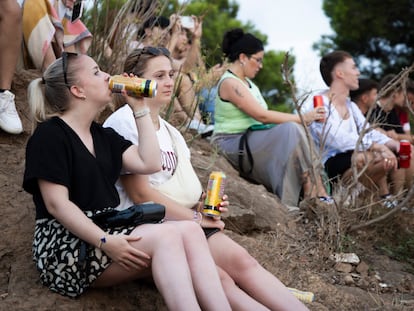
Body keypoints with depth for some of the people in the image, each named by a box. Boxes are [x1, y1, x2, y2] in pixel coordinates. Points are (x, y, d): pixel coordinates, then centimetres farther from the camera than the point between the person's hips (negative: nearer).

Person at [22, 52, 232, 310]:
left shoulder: (104, 136, 19)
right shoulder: (50, 135, -5)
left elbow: (149, 164, 6)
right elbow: (56, 204, -15)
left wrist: (140, 109, 8)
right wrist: (105, 242, -27)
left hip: (108, 229, 8)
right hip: (67, 245, -8)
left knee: (190, 231, -18)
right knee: (165, 236, -29)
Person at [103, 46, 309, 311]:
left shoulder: (167, 129, 22)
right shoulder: (123, 123, -6)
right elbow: (140, 193, -13)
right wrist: (195, 217, -8)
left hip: (185, 219, 8)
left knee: (242, 261, -18)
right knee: (217, 278, -28)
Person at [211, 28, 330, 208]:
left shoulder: (247, 83, 19)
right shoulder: (229, 83, -12)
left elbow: (263, 116, 9)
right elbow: (262, 115, -19)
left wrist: (301, 119, -3)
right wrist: (302, 118, -16)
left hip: (251, 139, 9)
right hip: (232, 144, -9)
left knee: (294, 130, -12)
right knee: (292, 130, -23)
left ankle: (316, 192, -22)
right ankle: (315, 194, -24)